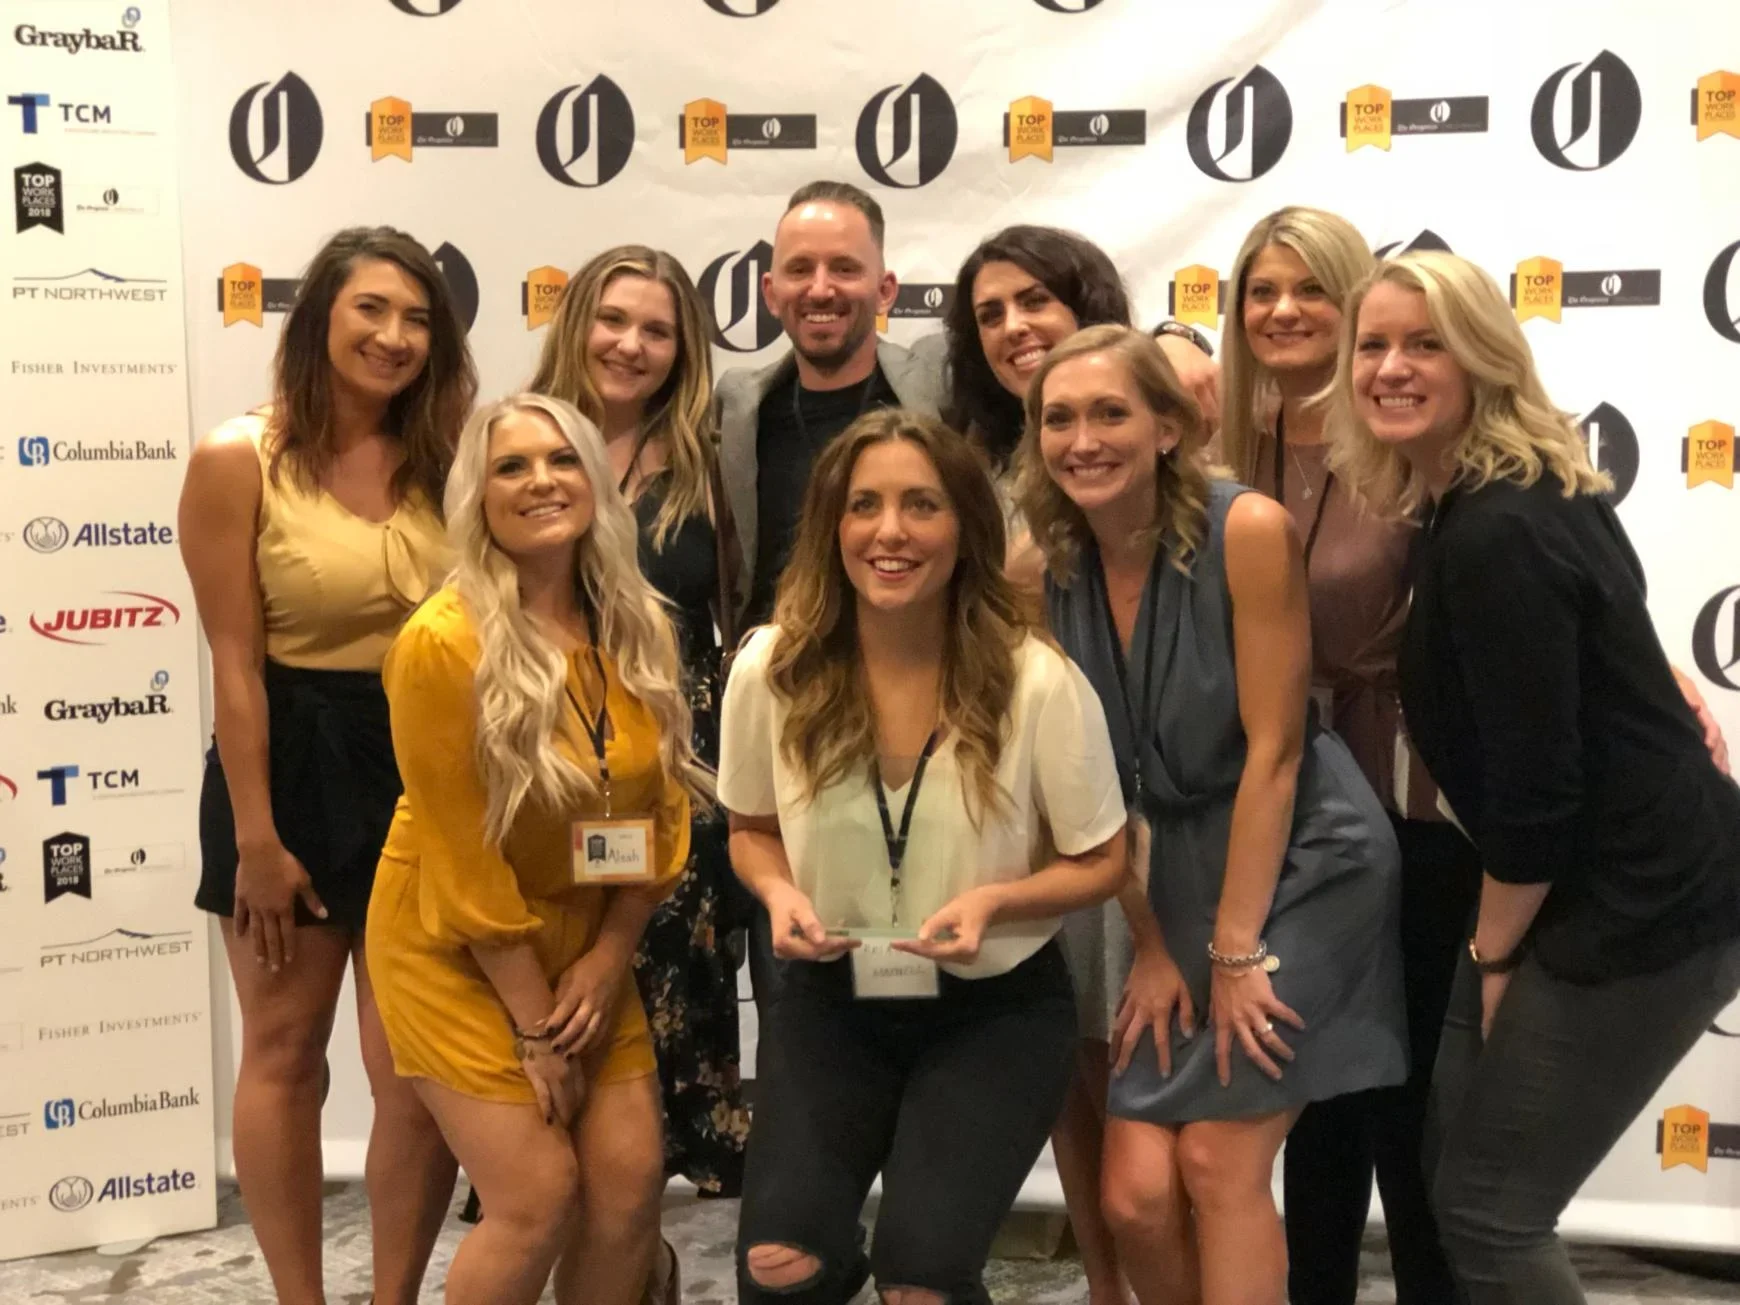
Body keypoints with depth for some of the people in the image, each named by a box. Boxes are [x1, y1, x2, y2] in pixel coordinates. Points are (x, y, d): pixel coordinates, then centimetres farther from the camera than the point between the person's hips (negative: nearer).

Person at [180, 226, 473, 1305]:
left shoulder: (445, 456, 3)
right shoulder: (240, 460, -8)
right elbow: (237, 665, -11)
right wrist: (254, 837, -12)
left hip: (427, 774, 3)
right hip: (294, 768, -3)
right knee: (283, 1057, 10)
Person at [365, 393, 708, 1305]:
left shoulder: (639, 630, -3)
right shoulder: (442, 644, -21)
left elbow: (662, 807, 3)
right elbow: (462, 855, -18)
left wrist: (607, 960, -5)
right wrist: (535, 1024, -14)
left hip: (586, 940, 6)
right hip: (455, 947, -5)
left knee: (631, 1180, 1)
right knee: (538, 1199, -9)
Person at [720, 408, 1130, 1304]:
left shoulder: (1038, 683, -18)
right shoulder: (771, 668, -11)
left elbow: (1101, 863, -4)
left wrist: (993, 899, -23)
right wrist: (781, 892, -15)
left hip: (994, 1010, -2)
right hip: (830, 1001, 2)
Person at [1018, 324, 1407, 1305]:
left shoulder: (1248, 530, -18)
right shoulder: (1048, 571, -3)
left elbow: (1272, 750, -16)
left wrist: (1237, 950, -14)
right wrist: (1151, 946, 1)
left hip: (1303, 861, -4)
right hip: (1183, 867, 5)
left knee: (1218, 1162, -6)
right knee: (1136, 1193, -1)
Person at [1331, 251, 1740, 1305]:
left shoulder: (1495, 535, -22)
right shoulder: (1522, 496, 10)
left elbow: (1536, 780, -22)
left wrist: (1494, 951, -9)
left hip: (1641, 907, -10)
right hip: (1624, 886, 10)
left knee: (1487, 1212, -1)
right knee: (1463, 1134, 20)